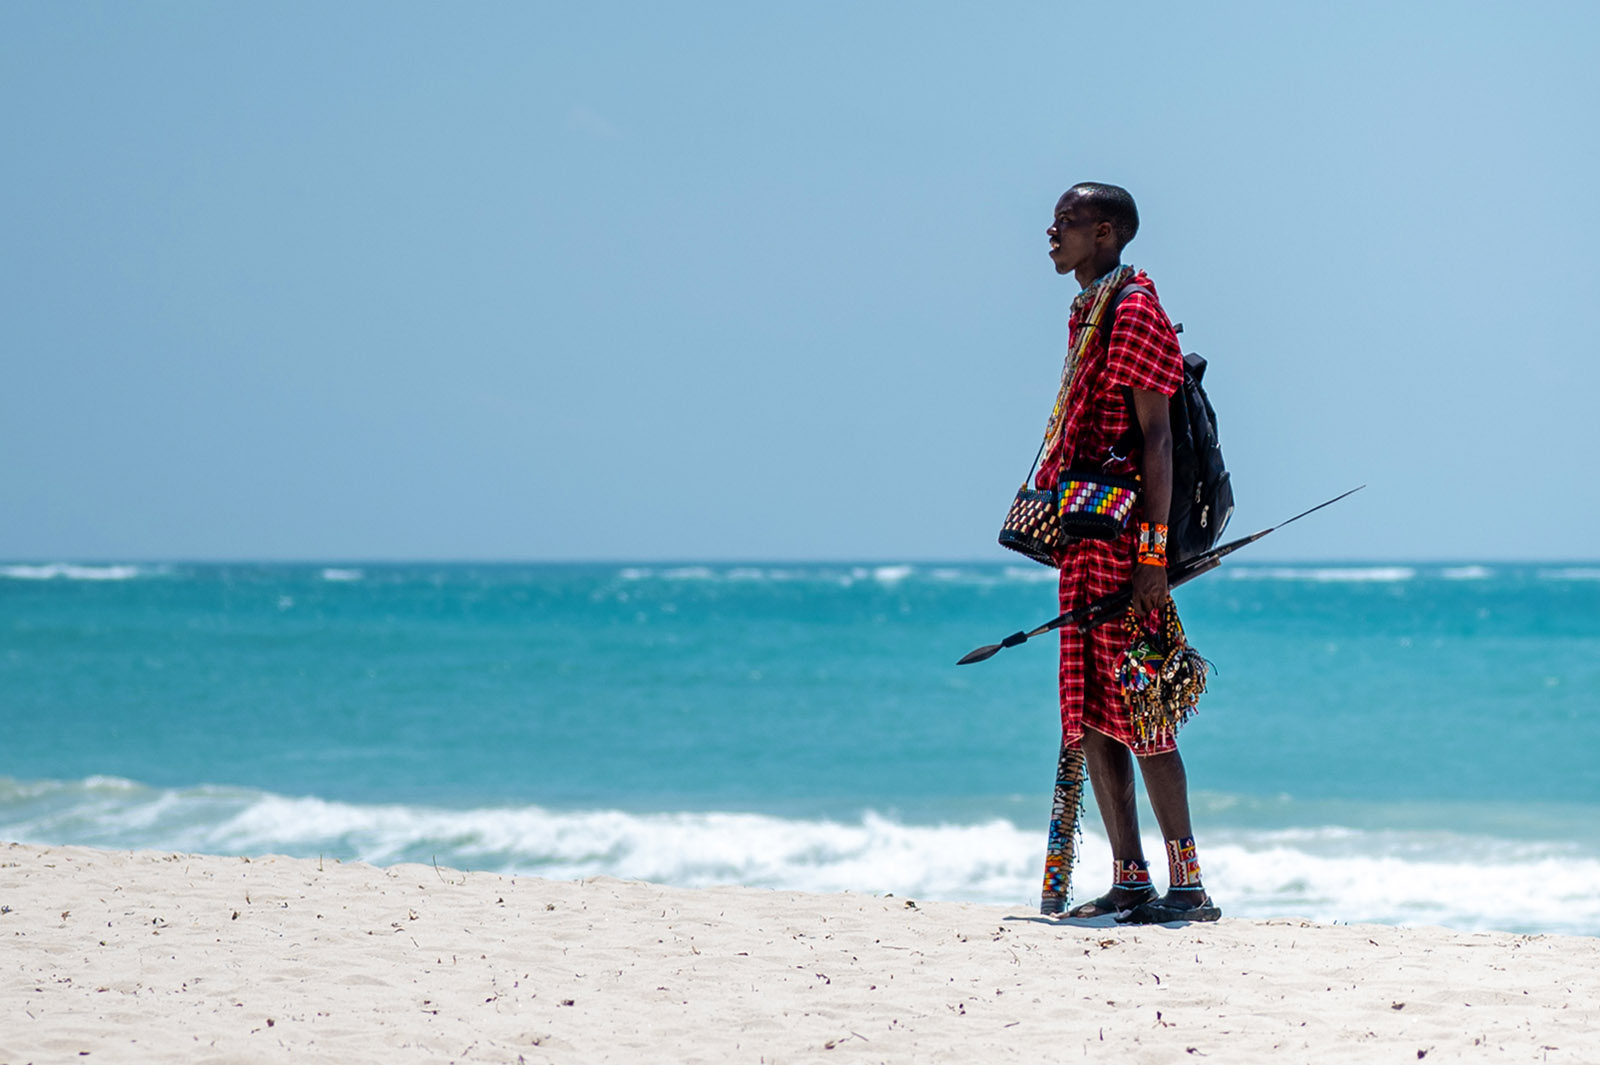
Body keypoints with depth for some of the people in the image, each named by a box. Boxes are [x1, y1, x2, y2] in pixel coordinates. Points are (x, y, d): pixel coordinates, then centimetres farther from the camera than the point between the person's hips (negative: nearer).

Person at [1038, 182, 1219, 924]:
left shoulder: (1134, 310, -11)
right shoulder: (1088, 313, 18)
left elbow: (1155, 435, -16)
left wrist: (1153, 552, -21)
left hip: (1124, 534, -10)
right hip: (1085, 535, 10)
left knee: (1135, 712, -10)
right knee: (1090, 715, 9)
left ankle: (1188, 885, -7)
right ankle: (1130, 882, 12)